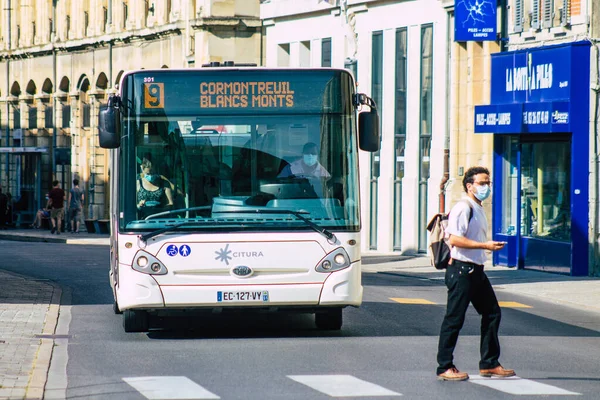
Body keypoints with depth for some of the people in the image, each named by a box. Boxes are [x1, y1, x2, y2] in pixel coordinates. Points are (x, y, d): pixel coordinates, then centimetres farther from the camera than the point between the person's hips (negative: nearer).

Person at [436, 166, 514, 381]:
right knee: (454, 319, -5)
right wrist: (485, 245, -24)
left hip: (476, 270, 10)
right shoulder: (463, 208, -13)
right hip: (461, 269, -10)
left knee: (492, 313, 10)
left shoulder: (478, 210, 18)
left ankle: (489, 363, 18)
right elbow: (455, 239, -22)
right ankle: (444, 367, 1)